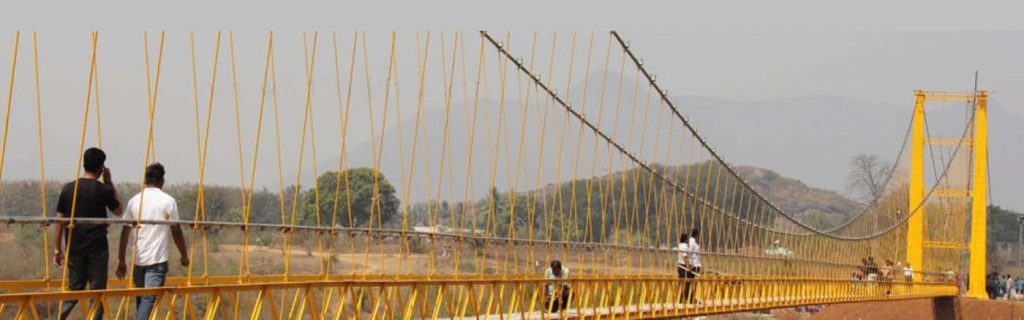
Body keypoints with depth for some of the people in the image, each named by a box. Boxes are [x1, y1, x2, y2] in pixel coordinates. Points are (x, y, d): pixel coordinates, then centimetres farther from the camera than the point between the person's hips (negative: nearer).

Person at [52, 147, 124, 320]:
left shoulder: (68, 188, 2)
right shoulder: (103, 189, -7)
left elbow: (59, 221, 2)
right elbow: (119, 211, 11)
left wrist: (57, 249, 9)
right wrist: (110, 183, 10)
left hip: (74, 248, 3)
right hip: (97, 248, -3)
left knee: (74, 289, 12)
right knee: (97, 290, 4)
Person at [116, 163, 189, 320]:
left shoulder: (135, 200, 6)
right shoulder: (168, 201, -3)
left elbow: (125, 232, 6)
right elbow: (176, 232, 0)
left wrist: (121, 260, 12)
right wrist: (184, 256, 13)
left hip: (137, 260, 4)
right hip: (157, 260, -4)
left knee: (140, 298, 15)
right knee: (149, 298, -11)